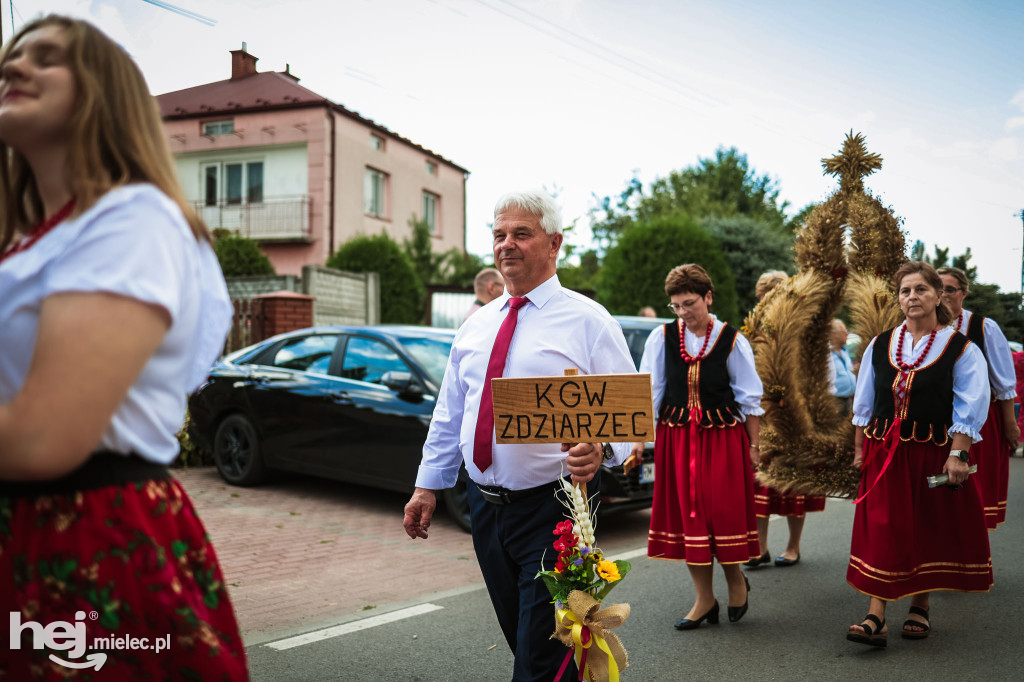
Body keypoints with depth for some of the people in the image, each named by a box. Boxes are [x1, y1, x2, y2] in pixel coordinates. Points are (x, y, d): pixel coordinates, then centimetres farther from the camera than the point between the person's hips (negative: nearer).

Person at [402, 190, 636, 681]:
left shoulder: (587, 320, -4)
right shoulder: (476, 324, 13)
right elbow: (449, 414, 17)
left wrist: (601, 448, -30)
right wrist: (428, 485, 13)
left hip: (554, 508, -5)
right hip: (485, 506, 6)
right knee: (520, 639, 16)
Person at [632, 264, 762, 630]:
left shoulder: (731, 340, -2)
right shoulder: (662, 338, 1)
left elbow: (749, 398, 4)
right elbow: (647, 392, 4)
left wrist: (753, 444, 3)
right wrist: (639, 437, -1)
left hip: (723, 436, -2)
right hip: (676, 436, 2)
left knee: (723, 511, -4)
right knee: (687, 513, 4)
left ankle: (736, 579, 25)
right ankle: (704, 598, 16)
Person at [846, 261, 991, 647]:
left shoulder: (961, 349, -2)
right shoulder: (879, 346, 7)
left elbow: (969, 409, -6)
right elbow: (864, 404, 12)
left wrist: (957, 455, -14)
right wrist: (860, 448, 10)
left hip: (933, 452, -2)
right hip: (884, 453, 2)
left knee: (928, 530, 8)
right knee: (881, 529, -3)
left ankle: (920, 608, 25)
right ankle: (876, 616, -3)